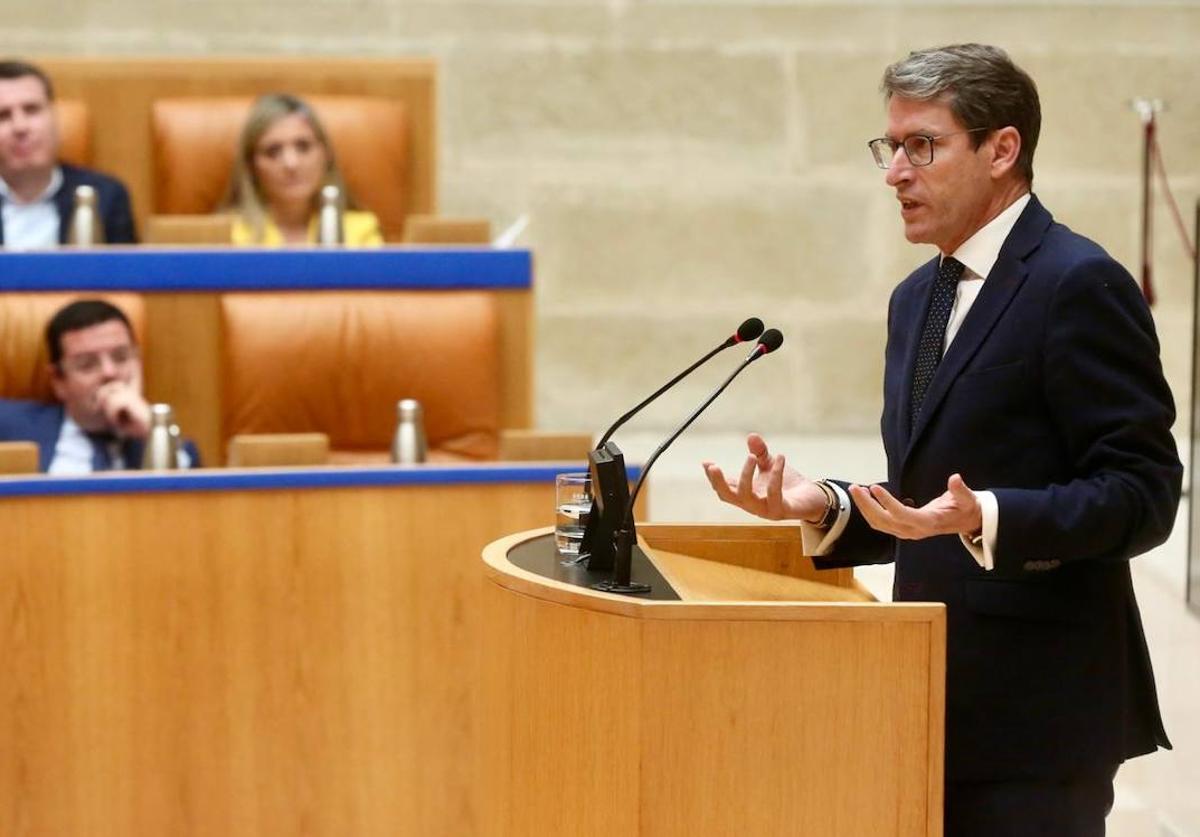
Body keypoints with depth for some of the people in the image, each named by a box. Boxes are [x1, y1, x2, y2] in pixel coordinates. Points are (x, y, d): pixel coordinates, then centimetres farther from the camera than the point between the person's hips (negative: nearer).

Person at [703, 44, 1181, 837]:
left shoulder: (1079, 285, -11)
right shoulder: (918, 297, 15)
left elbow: (1142, 494, -16)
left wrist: (984, 519, -29)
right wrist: (822, 506, 2)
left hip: (1036, 712, -8)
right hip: (942, 707, 8)